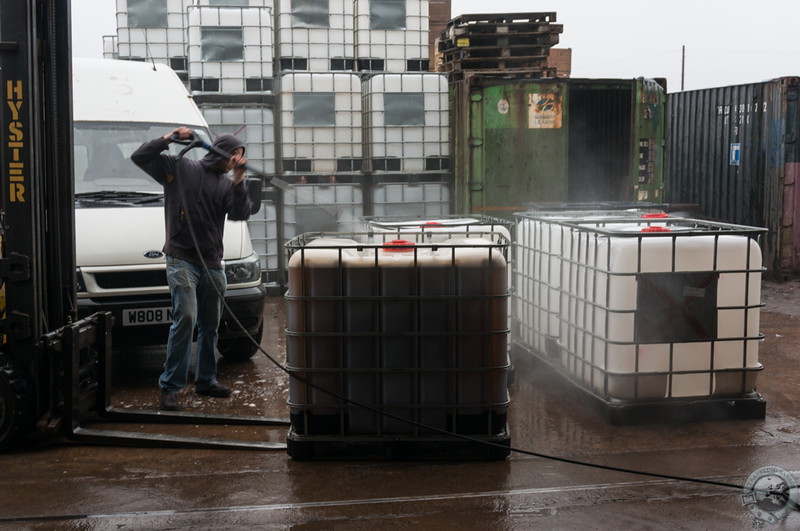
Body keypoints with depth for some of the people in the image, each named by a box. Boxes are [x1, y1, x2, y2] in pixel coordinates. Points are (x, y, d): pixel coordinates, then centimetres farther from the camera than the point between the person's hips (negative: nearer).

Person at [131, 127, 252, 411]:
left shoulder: (227, 184, 12)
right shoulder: (179, 168, 2)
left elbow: (240, 214, -2)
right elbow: (140, 157, -2)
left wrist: (239, 181, -12)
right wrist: (168, 139, -11)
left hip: (212, 264, 6)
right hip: (182, 260, -5)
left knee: (210, 325, 13)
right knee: (185, 318, -18)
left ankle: (206, 380, 28)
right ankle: (170, 387, -12)